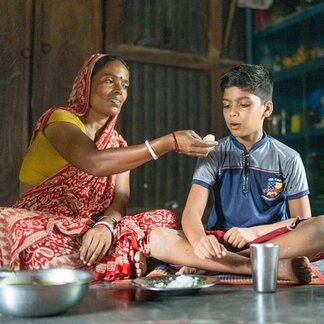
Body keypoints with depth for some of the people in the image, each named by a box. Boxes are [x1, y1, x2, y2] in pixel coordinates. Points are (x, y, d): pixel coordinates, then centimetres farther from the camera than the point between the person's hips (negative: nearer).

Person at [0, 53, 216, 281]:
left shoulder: (117, 144, 15)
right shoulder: (60, 119, -6)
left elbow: (121, 199, -2)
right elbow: (94, 163, -28)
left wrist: (106, 225, -26)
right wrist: (171, 142, -29)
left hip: (85, 233, 6)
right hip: (40, 227, -5)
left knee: (164, 219, -16)